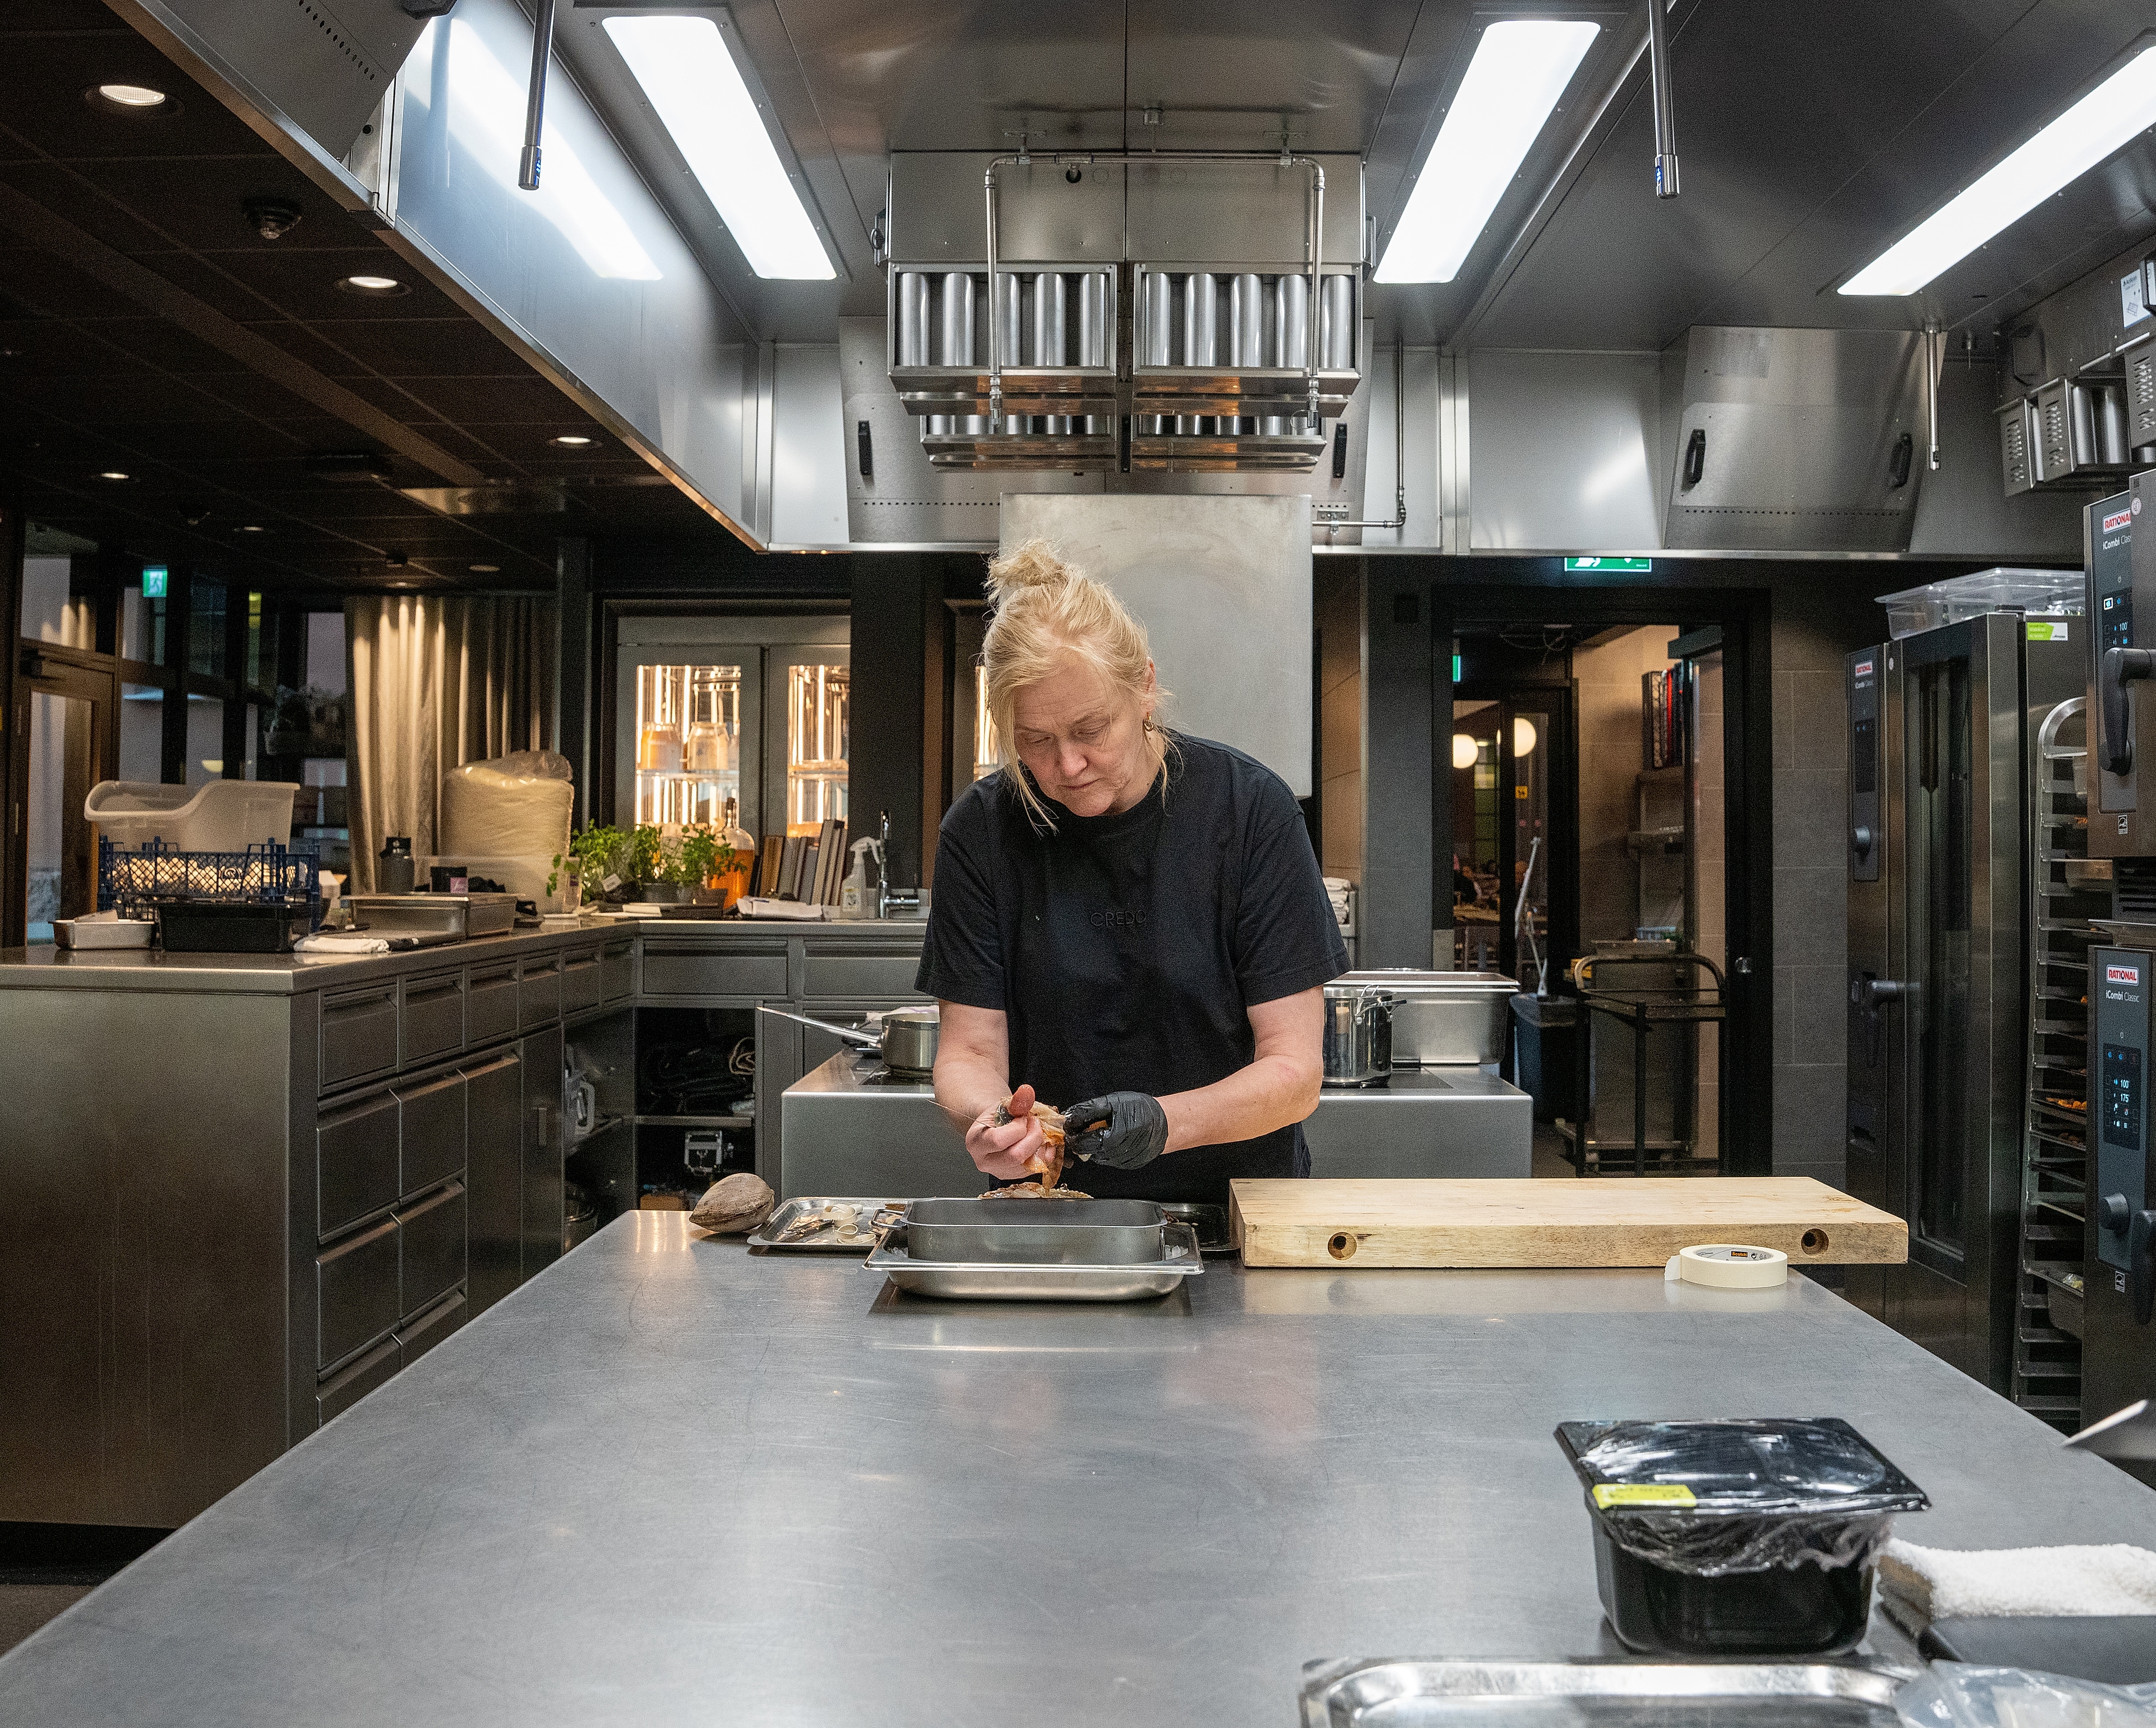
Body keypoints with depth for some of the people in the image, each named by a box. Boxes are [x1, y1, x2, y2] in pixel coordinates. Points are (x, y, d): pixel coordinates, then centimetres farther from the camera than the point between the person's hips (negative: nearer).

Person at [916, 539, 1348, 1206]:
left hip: (1239, 1197, -1)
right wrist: (986, 1118, -24)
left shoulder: (1250, 808, -7)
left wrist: (1165, 1121, -26)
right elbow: (968, 1050, -1)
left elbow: (1295, 1069, -7)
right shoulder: (981, 830, -3)